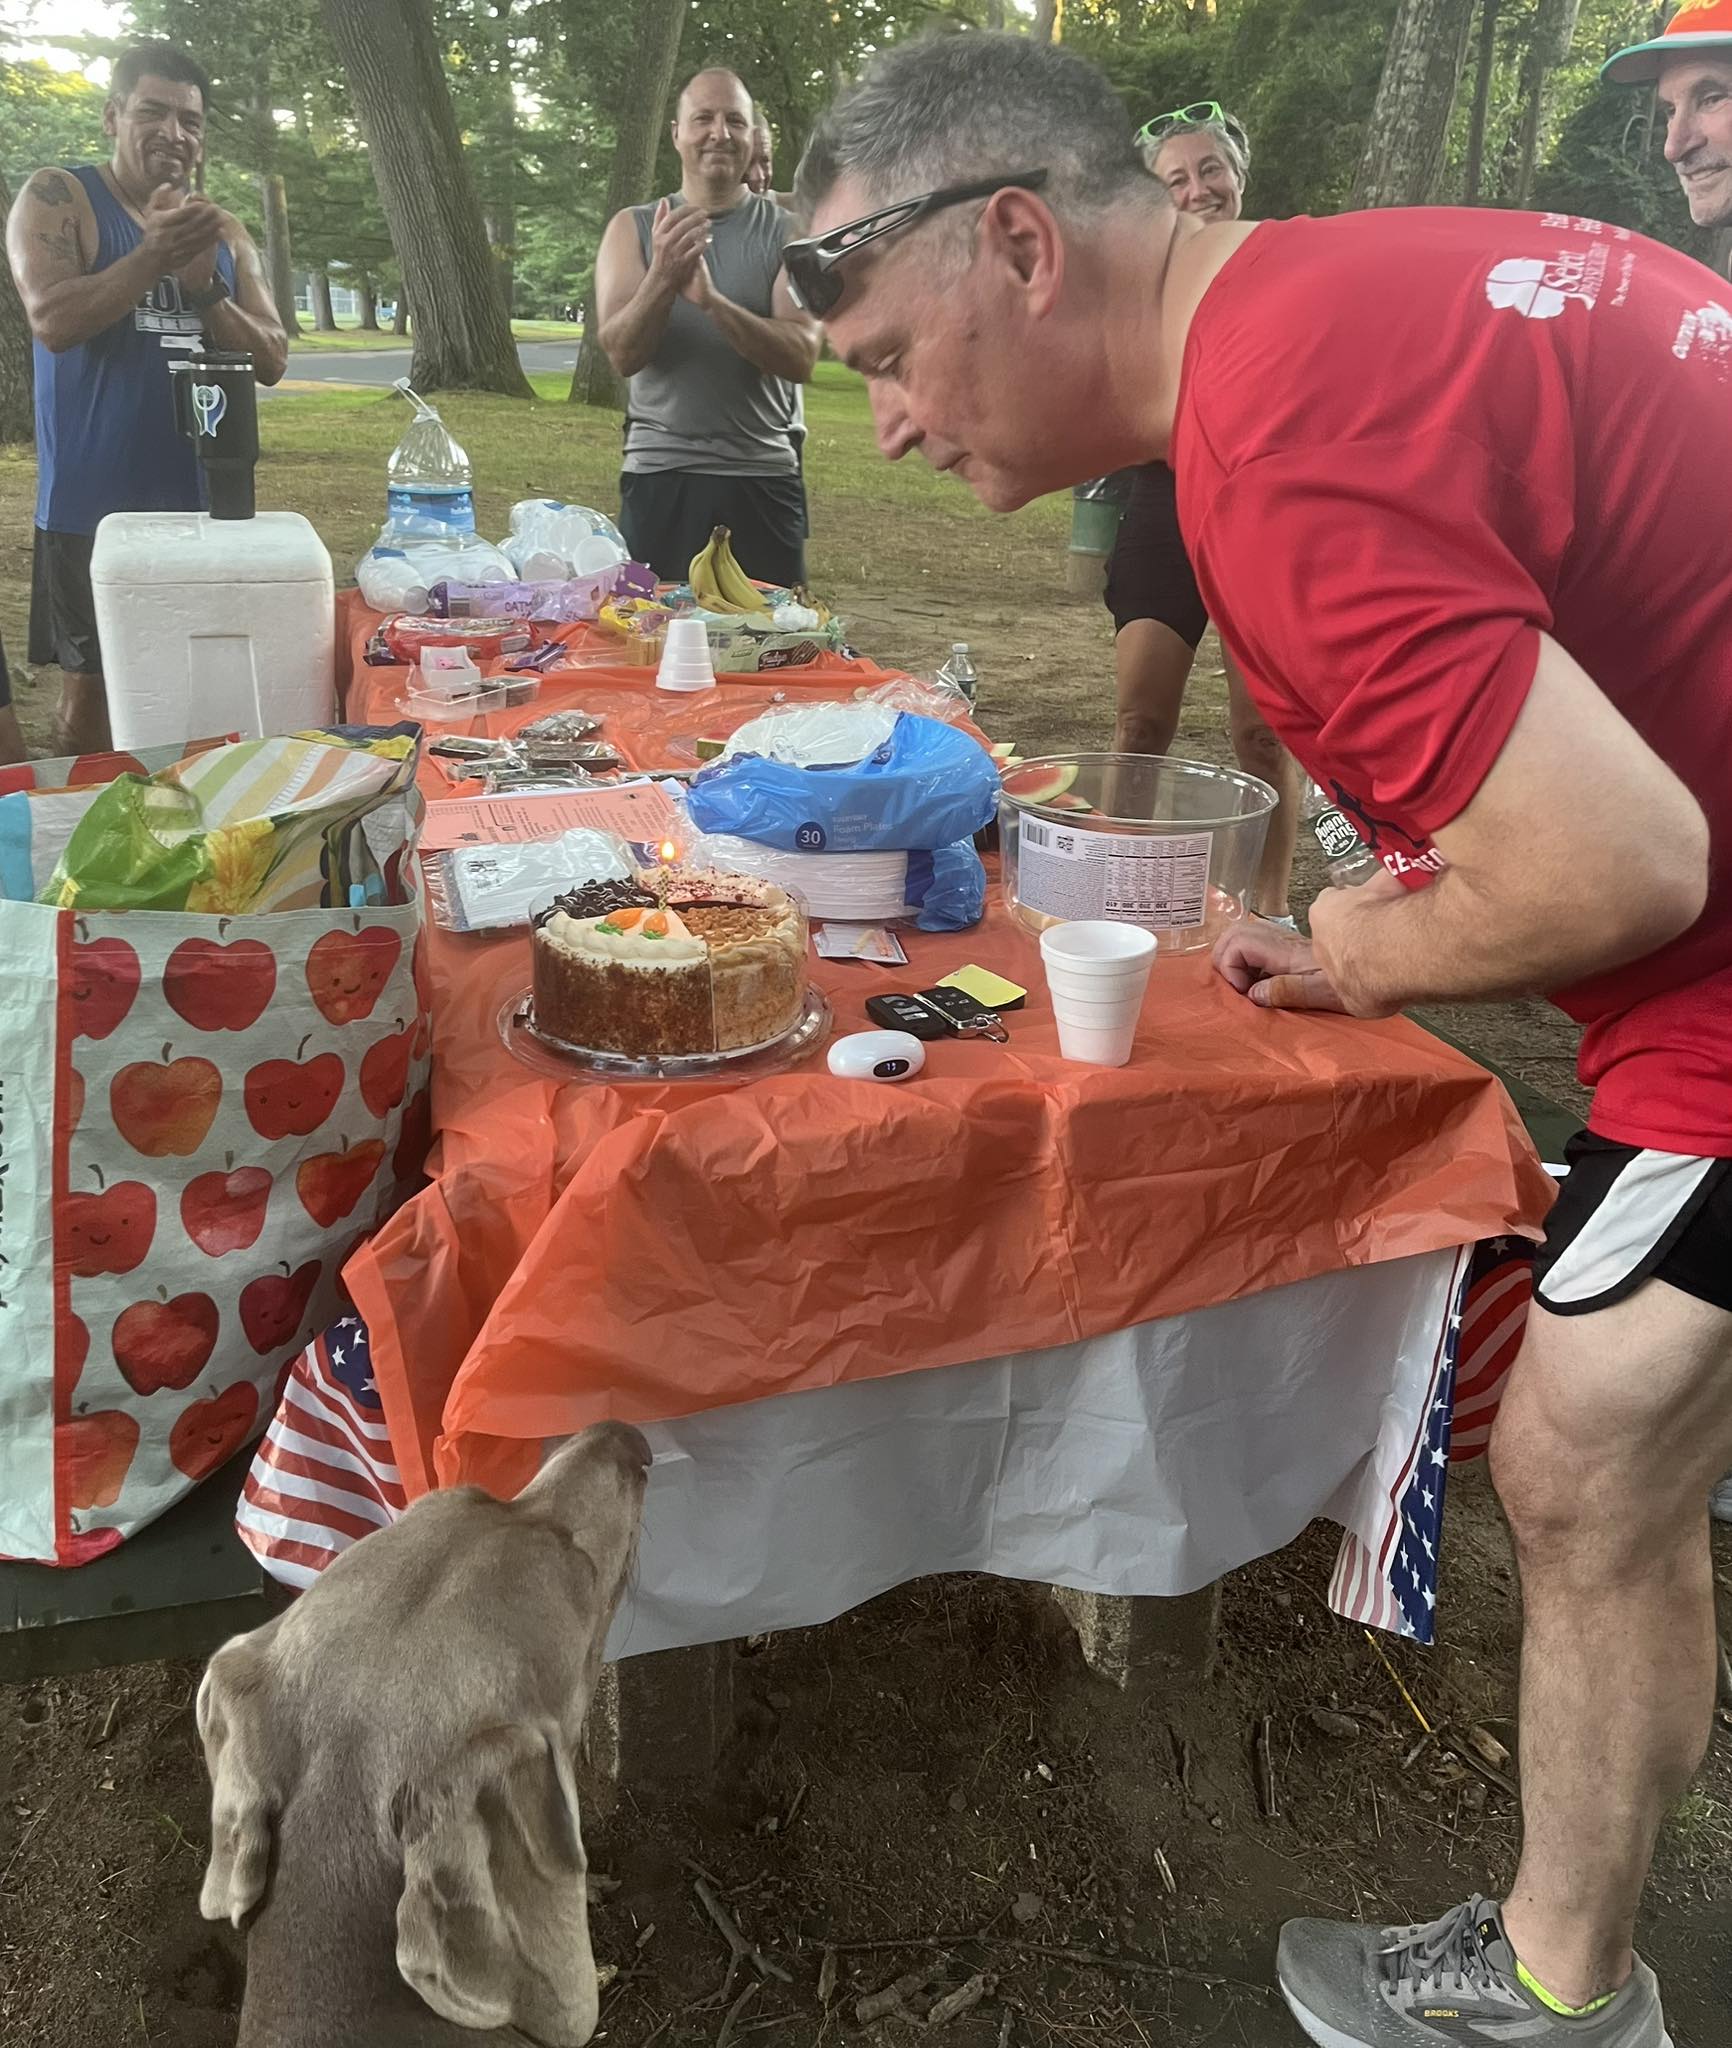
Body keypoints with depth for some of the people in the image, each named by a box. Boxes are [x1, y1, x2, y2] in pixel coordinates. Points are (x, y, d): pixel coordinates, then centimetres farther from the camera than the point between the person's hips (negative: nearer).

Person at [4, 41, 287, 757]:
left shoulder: (226, 233, 13)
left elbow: (272, 360, 5)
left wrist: (204, 286, -13)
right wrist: (153, 256, -26)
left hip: (205, 503, 4)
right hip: (94, 506, -4)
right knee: (91, 695, 0)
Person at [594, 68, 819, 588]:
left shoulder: (787, 233, 5)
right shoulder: (633, 228, 7)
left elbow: (801, 357, -9)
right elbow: (622, 354, -6)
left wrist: (712, 301, -24)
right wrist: (663, 278, -24)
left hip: (763, 479, 0)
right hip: (658, 476, 0)